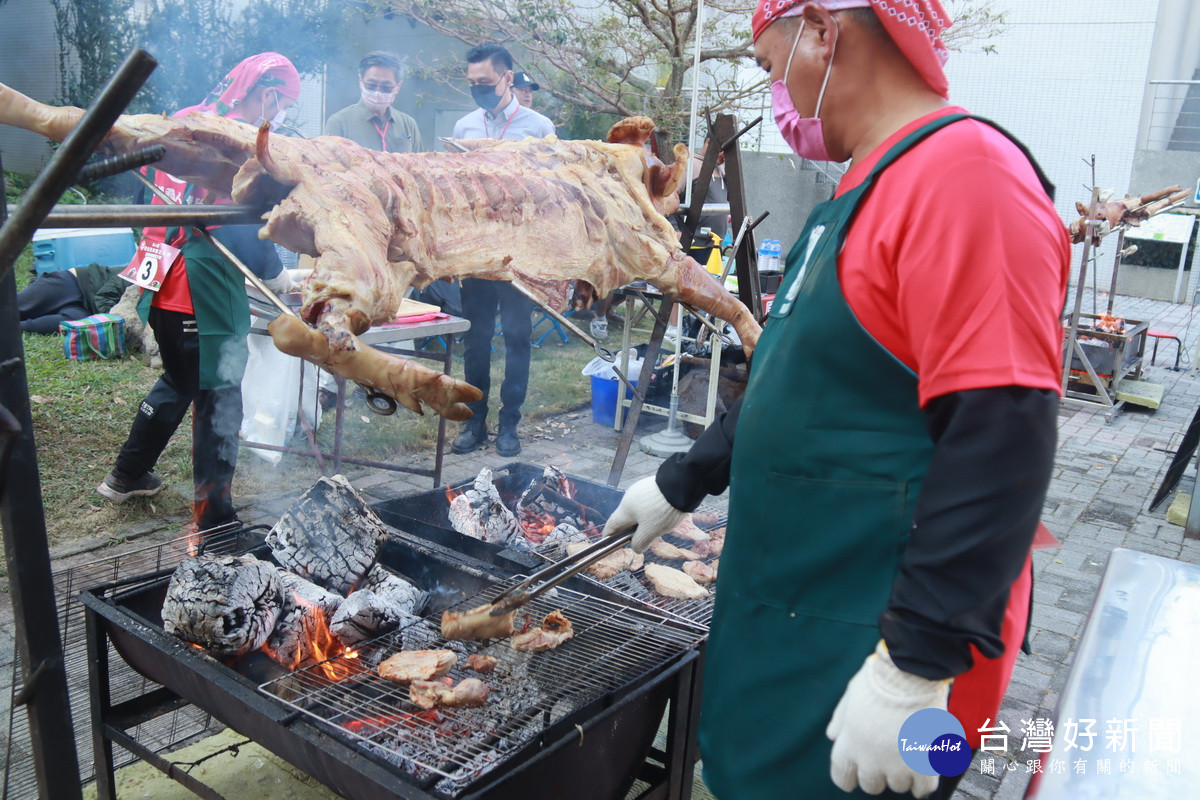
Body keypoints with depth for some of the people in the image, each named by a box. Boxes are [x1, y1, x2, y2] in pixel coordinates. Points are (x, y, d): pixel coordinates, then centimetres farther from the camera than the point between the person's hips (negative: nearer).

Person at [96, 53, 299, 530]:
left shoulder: (183, 121, 12)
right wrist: (276, 275, 1)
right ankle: (215, 522, 10)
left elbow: (158, 198, 17)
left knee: (179, 382, 27)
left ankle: (127, 476, 41)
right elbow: (248, 227, -17)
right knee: (219, 404, 2)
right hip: (206, 298, -9)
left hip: (161, 290, 9)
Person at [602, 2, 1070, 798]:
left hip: (874, 642, -9)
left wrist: (915, 668, -24)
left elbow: (1001, 440, -25)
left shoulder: (964, 172, -19)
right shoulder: (865, 190, 12)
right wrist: (681, 485, 21)